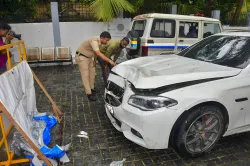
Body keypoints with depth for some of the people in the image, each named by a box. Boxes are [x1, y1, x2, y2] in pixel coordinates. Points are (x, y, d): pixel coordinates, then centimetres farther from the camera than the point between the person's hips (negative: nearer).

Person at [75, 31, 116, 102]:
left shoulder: (99, 41, -2)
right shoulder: (94, 41, -31)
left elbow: (96, 52, 13)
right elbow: (99, 54, -43)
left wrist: (95, 60, 14)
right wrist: (109, 61, -47)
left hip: (88, 57, 9)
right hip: (81, 57, -9)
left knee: (92, 73, 11)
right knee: (85, 75, -9)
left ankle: (91, 88, 25)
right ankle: (89, 94, -6)